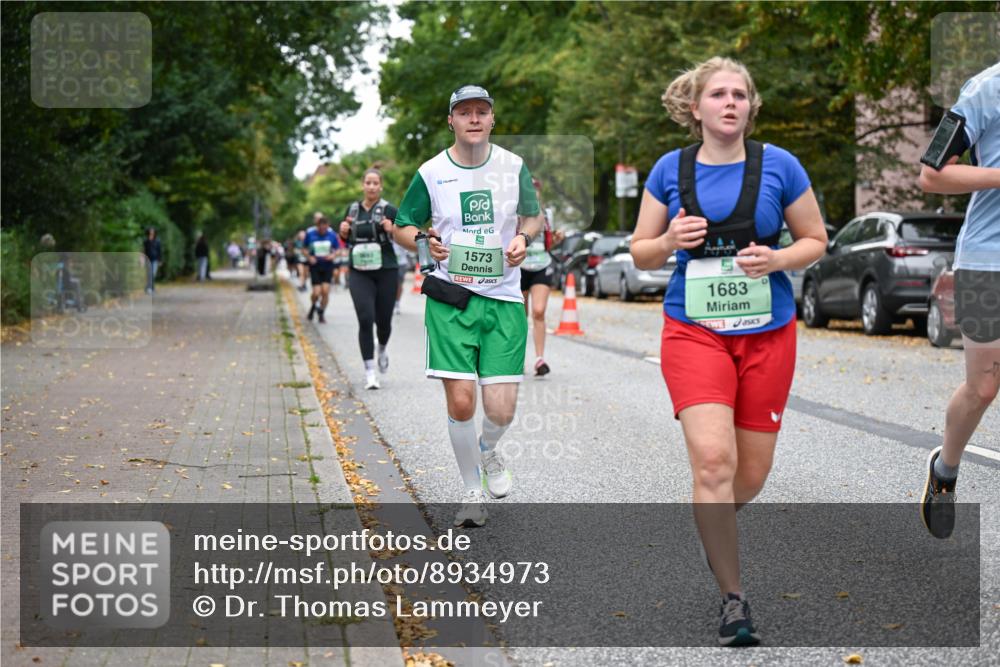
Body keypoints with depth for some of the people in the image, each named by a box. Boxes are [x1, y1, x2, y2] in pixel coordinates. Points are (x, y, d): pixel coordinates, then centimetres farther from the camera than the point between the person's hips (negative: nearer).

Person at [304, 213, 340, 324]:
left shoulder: (331, 234, -5)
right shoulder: (310, 233, -7)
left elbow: (337, 248, 8)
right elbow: (305, 249, 6)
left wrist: (333, 255, -13)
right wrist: (309, 257, -11)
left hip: (327, 265, 1)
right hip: (315, 266, -1)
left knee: (325, 290, -9)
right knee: (316, 292, -8)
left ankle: (321, 314, 11)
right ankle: (313, 306, 28)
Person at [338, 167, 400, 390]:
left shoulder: (389, 210, -2)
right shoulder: (353, 209, 9)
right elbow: (345, 241, 20)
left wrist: (392, 229, -23)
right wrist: (343, 231, -2)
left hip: (386, 271, -1)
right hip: (359, 273, 1)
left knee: (383, 320, 7)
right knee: (366, 319, -11)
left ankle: (382, 349, 42)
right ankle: (369, 371, -7)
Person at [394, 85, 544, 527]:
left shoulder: (513, 166, 4)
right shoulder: (431, 173, 0)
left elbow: (533, 217, 19)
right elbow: (402, 226, 11)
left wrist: (524, 237, -3)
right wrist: (425, 242, -10)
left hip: (503, 299, 1)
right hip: (451, 298, -1)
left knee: (501, 411, -6)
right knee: (460, 403, -9)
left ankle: (487, 450, 32)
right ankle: (472, 491, 14)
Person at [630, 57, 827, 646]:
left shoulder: (779, 165, -2)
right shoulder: (671, 170, 1)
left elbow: (816, 240, 6)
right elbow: (641, 253, 8)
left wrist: (777, 259, -15)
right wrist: (670, 240, -14)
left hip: (768, 333, 1)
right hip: (693, 332, -1)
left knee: (752, 472, 7)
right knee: (713, 460, -17)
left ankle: (712, 530, 42)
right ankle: (733, 598, -4)